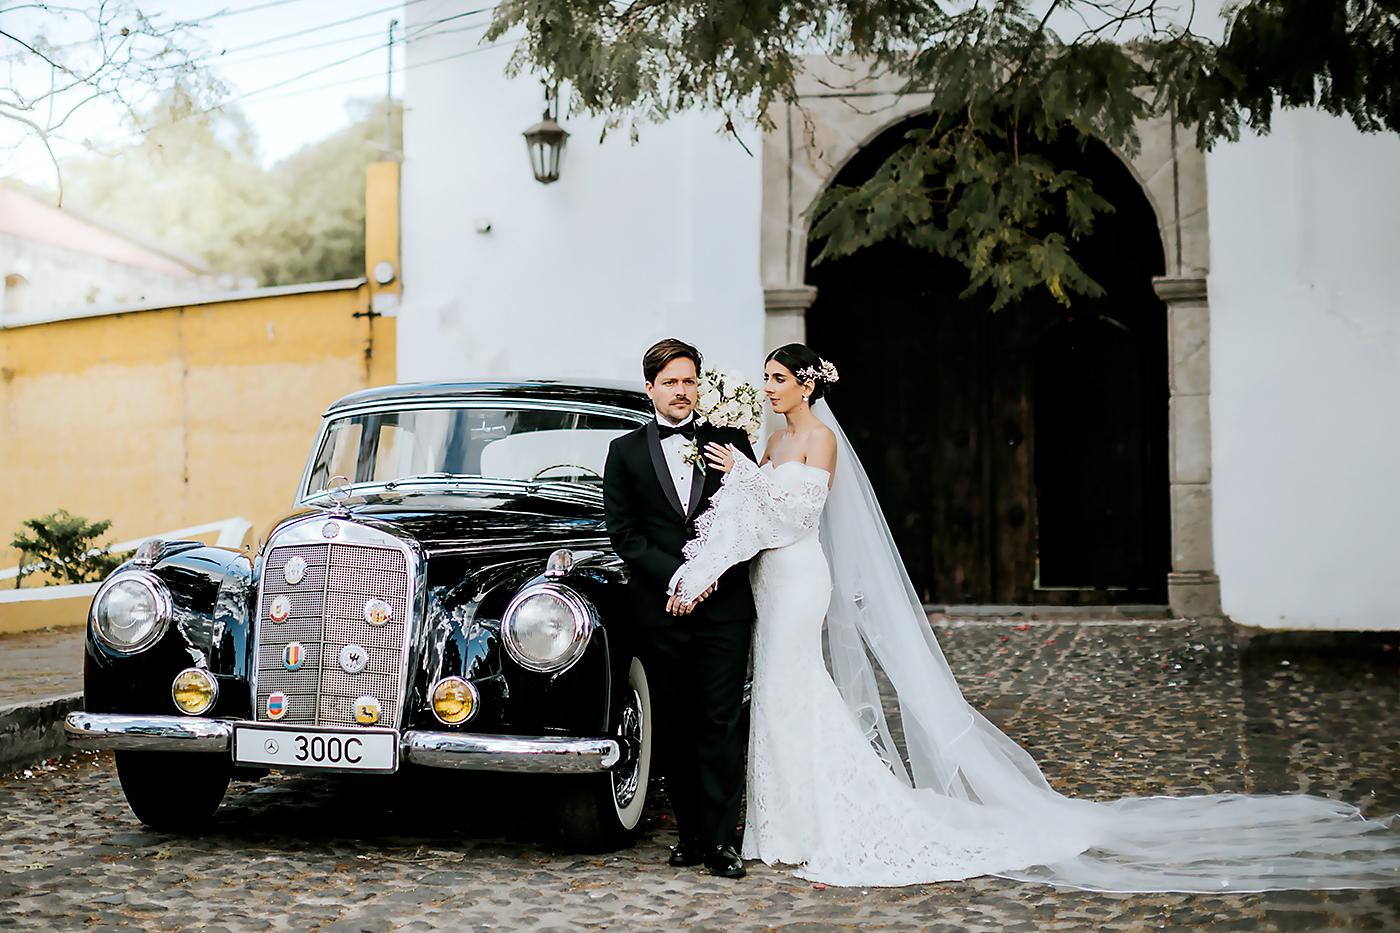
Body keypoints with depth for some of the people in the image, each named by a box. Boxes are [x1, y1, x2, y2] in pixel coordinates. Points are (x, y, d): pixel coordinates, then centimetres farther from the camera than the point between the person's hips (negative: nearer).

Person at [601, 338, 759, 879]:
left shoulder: (730, 441, 9)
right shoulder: (626, 452, 8)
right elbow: (624, 534, 1)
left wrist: (710, 573, -9)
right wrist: (675, 576, -11)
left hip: (724, 606, -1)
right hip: (660, 611, 1)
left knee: (721, 725, -3)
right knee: (674, 728, 6)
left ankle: (719, 840, 1)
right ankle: (690, 833, 15)